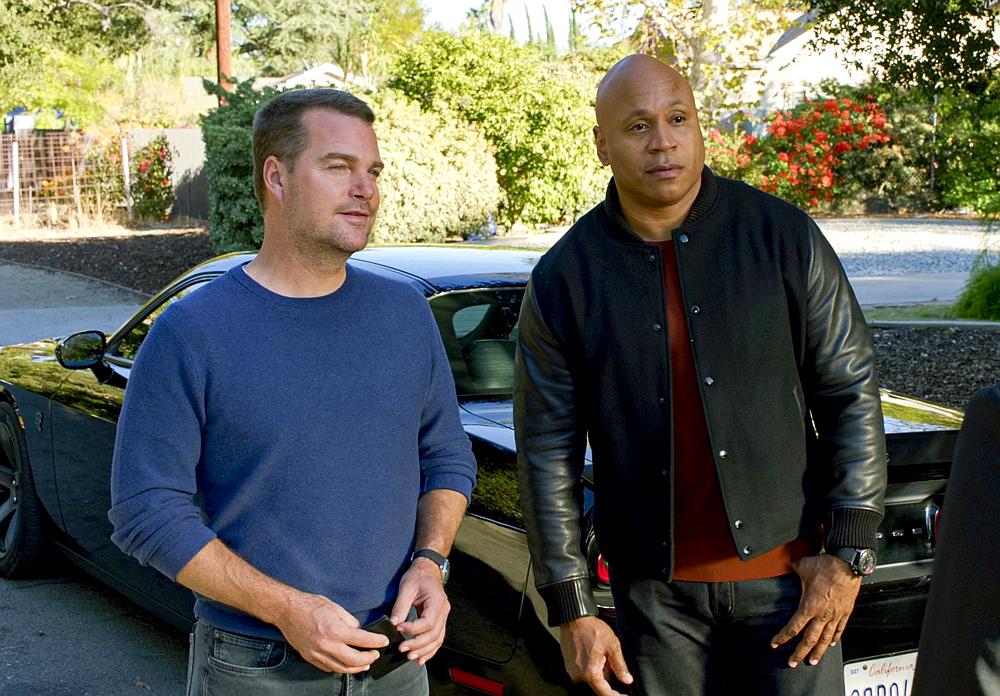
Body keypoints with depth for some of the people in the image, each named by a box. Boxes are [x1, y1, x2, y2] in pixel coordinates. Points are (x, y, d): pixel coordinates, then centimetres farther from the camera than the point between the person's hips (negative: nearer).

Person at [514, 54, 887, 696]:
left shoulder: (783, 236, -3)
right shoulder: (564, 279, -2)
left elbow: (852, 393, 0)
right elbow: (548, 453, 1)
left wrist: (848, 552, -4)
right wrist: (572, 610, -2)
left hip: (787, 570, 0)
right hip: (655, 589, 1)